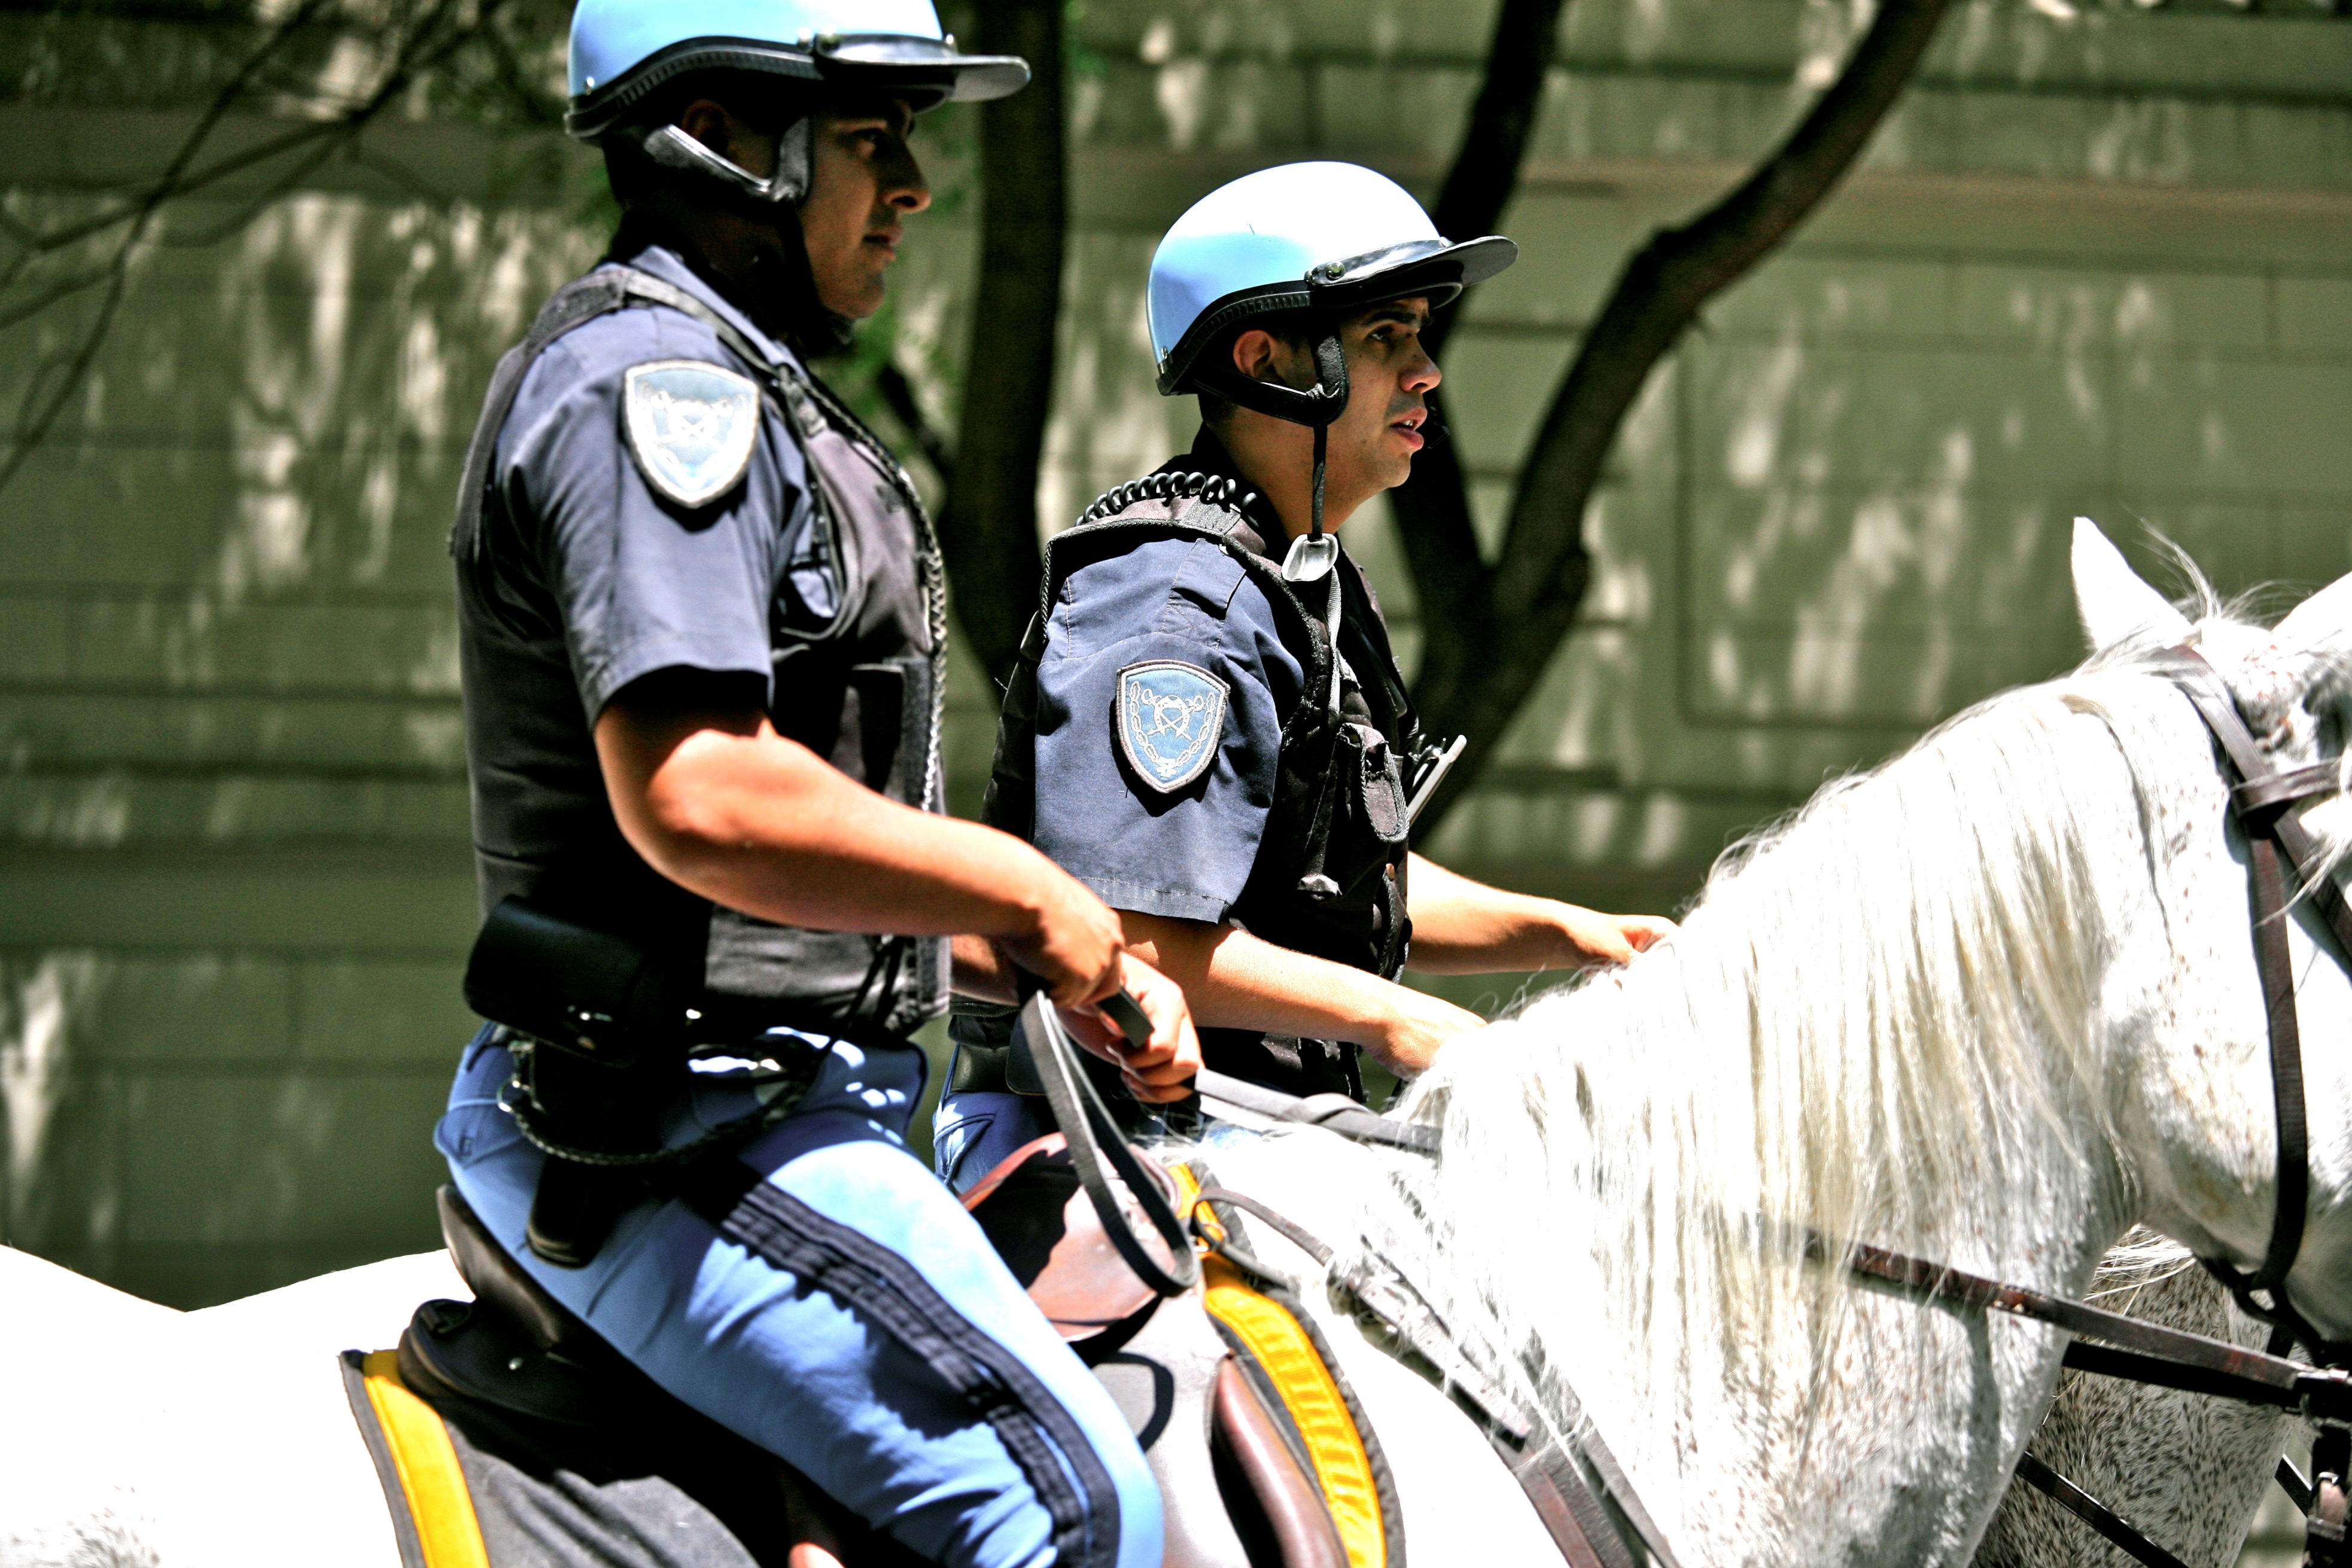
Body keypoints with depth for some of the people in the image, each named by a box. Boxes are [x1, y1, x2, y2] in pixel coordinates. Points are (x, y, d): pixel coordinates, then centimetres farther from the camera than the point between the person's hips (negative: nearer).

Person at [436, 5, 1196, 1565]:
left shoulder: (751, 397, 22)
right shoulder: (654, 382, -14)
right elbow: (697, 802, -27)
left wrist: (1078, 967, 13)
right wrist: (1027, 895, -16)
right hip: (678, 1129, -11)